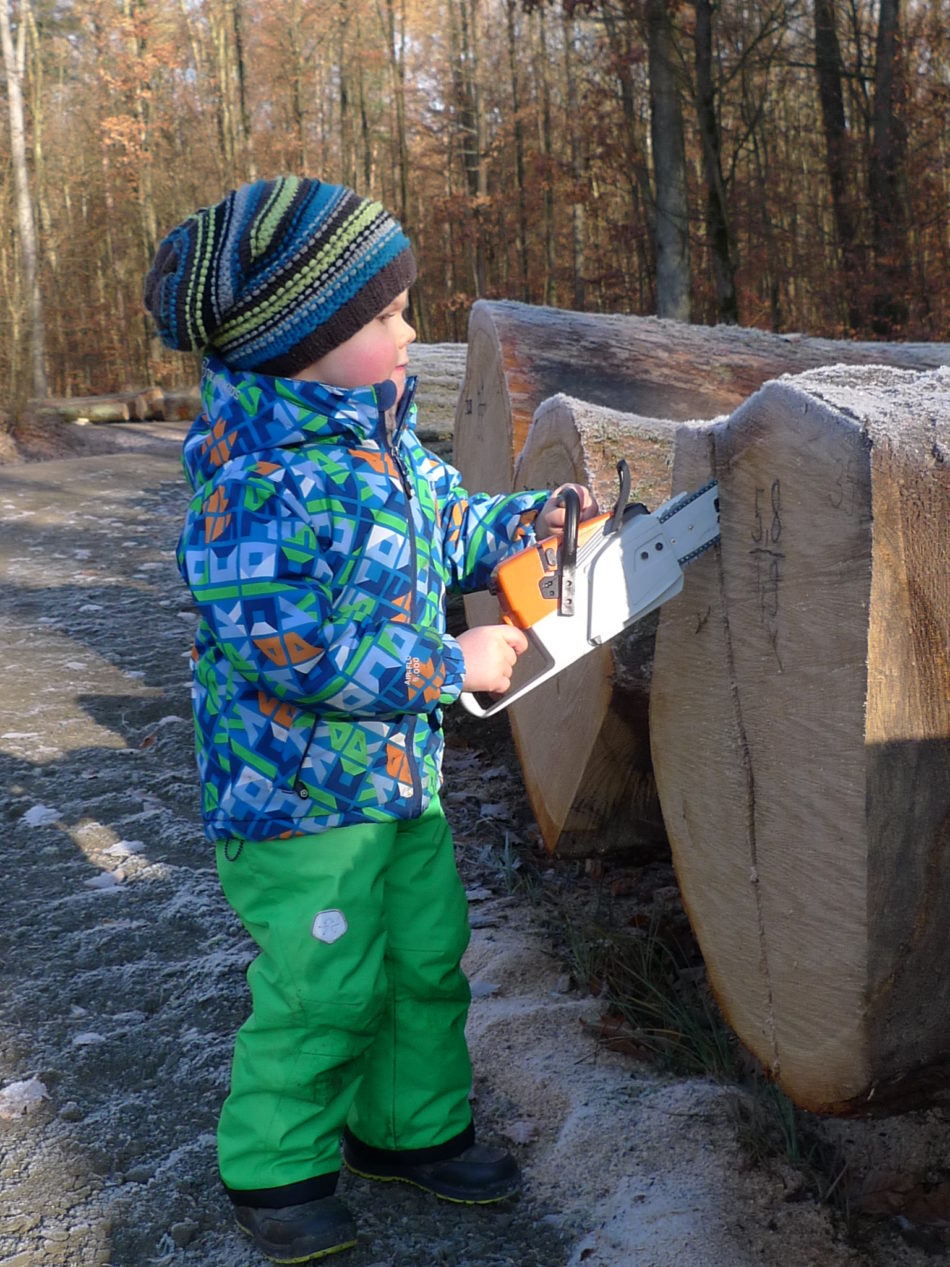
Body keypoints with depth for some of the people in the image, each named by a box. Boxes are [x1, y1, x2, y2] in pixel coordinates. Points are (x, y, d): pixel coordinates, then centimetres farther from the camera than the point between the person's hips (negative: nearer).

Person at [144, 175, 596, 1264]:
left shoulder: (381, 432, 4)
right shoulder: (260, 473, -24)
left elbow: (445, 526, 22)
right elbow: (280, 643, -30)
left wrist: (529, 519, 5)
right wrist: (449, 666, -23)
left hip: (401, 768, 9)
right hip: (301, 786, -9)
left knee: (427, 958, 18)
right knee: (324, 987, 3)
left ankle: (411, 1127, 39)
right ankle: (275, 1170, 26)